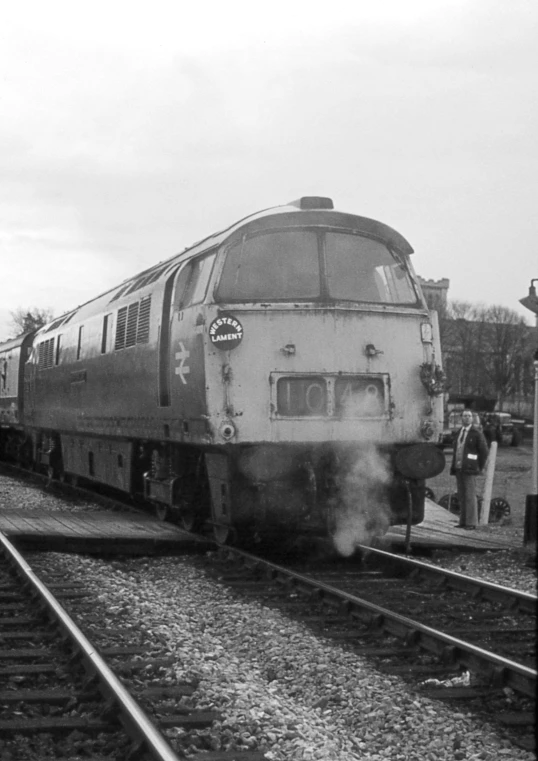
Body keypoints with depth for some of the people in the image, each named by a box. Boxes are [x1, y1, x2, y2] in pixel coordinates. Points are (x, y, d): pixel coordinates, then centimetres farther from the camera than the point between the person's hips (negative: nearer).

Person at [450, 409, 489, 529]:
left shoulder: (477, 434, -6)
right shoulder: (458, 433, 15)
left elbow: (484, 451, -6)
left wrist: (479, 468, -6)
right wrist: (454, 467, 13)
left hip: (469, 469, -7)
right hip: (458, 469, 7)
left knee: (470, 496, -8)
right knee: (461, 496, 7)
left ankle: (471, 523, -7)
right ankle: (463, 522, 10)